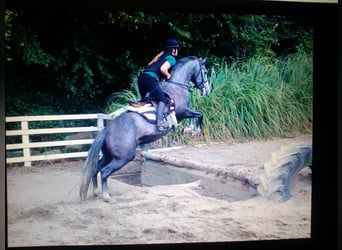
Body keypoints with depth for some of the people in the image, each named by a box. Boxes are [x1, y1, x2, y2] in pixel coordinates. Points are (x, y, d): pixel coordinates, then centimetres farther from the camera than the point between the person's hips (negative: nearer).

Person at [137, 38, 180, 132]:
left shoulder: (162, 54, 27)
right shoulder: (172, 59, 3)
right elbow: (163, 69, -14)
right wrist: (168, 75, 3)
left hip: (142, 76, 9)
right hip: (150, 78, -9)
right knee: (162, 99, -15)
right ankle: (160, 121, -33)